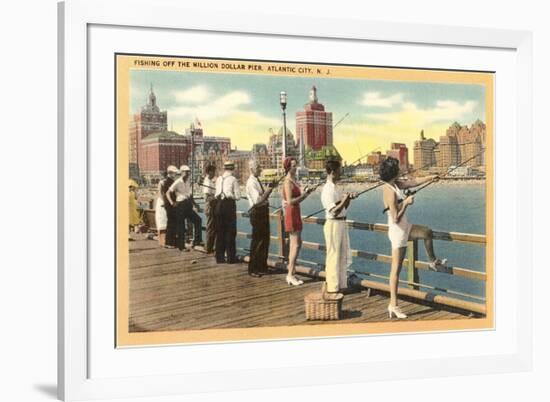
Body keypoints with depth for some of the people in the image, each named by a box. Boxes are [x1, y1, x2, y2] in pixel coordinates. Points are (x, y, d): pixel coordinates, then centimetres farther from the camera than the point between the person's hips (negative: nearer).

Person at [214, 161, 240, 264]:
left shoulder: (218, 179, 7)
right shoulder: (233, 179, -6)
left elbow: (217, 193, 7)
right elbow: (237, 196, -6)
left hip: (219, 204, 5)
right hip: (229, 204, -4)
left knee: (220, 231, 11)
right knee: (230, 231, 3)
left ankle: (220, 257, 16)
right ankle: (231, 257, 4)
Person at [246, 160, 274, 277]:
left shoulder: (257, 181, 13)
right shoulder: (251, 182, -16)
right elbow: (257, 200, -24)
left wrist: (268, 191, 5)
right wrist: (268, 191, -22)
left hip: (263, 211, 9)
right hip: (257, 212, -9)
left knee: (265, 239, 15)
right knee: (257, 241, -3)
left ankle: (261, 267, 26)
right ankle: (253, 269, 6)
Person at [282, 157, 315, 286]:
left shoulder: (293, 181, 14)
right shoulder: (288, 182, -14)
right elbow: (290, 201, -22)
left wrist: (306, 193, 5)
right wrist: (304, 194, -17)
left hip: (295, 214, 10)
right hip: (291, 214, -10)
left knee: (293, 244, 10)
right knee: (296, 244, -11)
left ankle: (290, 274, 13)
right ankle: (291, 274, -9)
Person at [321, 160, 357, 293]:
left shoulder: (337, 188, 11)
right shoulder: (328, 190, -17)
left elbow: (344, 207, 18)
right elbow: (334, 211, -22)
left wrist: (348, 198, 1)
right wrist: (345, 199, -22)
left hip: (342, 223, 9)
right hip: (333, 224, -9)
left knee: (343, 255, 14)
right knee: (333, 256, -2)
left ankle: (341, 284, 24)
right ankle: (332, 287, 5)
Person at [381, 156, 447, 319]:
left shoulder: (396, 184, 2)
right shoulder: (390, 192, -25)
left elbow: (413, 182, 17)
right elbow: (396, 218, -26)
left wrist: (430, 177, 20)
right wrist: (406, 203, -19)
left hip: (405, 228, 9)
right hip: (398, 231, -9)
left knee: (428, 232, 25)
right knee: (396, 268, -5)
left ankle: (433, 261, 48)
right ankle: (393, 305, 1)